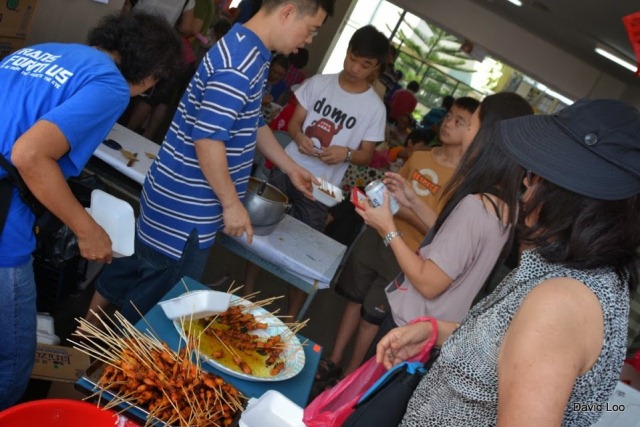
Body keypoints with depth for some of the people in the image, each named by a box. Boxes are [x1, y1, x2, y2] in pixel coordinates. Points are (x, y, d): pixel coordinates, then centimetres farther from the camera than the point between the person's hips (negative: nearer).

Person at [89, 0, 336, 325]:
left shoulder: (248, 53, 11)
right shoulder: (241, 62, -23)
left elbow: (252, 124, 22)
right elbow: (208, 139, -27)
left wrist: (291, 169, 24)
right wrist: (231, 203, -19)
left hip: (177, 197, 10)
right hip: (187, 209, -10)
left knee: (132, 269, 26)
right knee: (160, 301, 6)